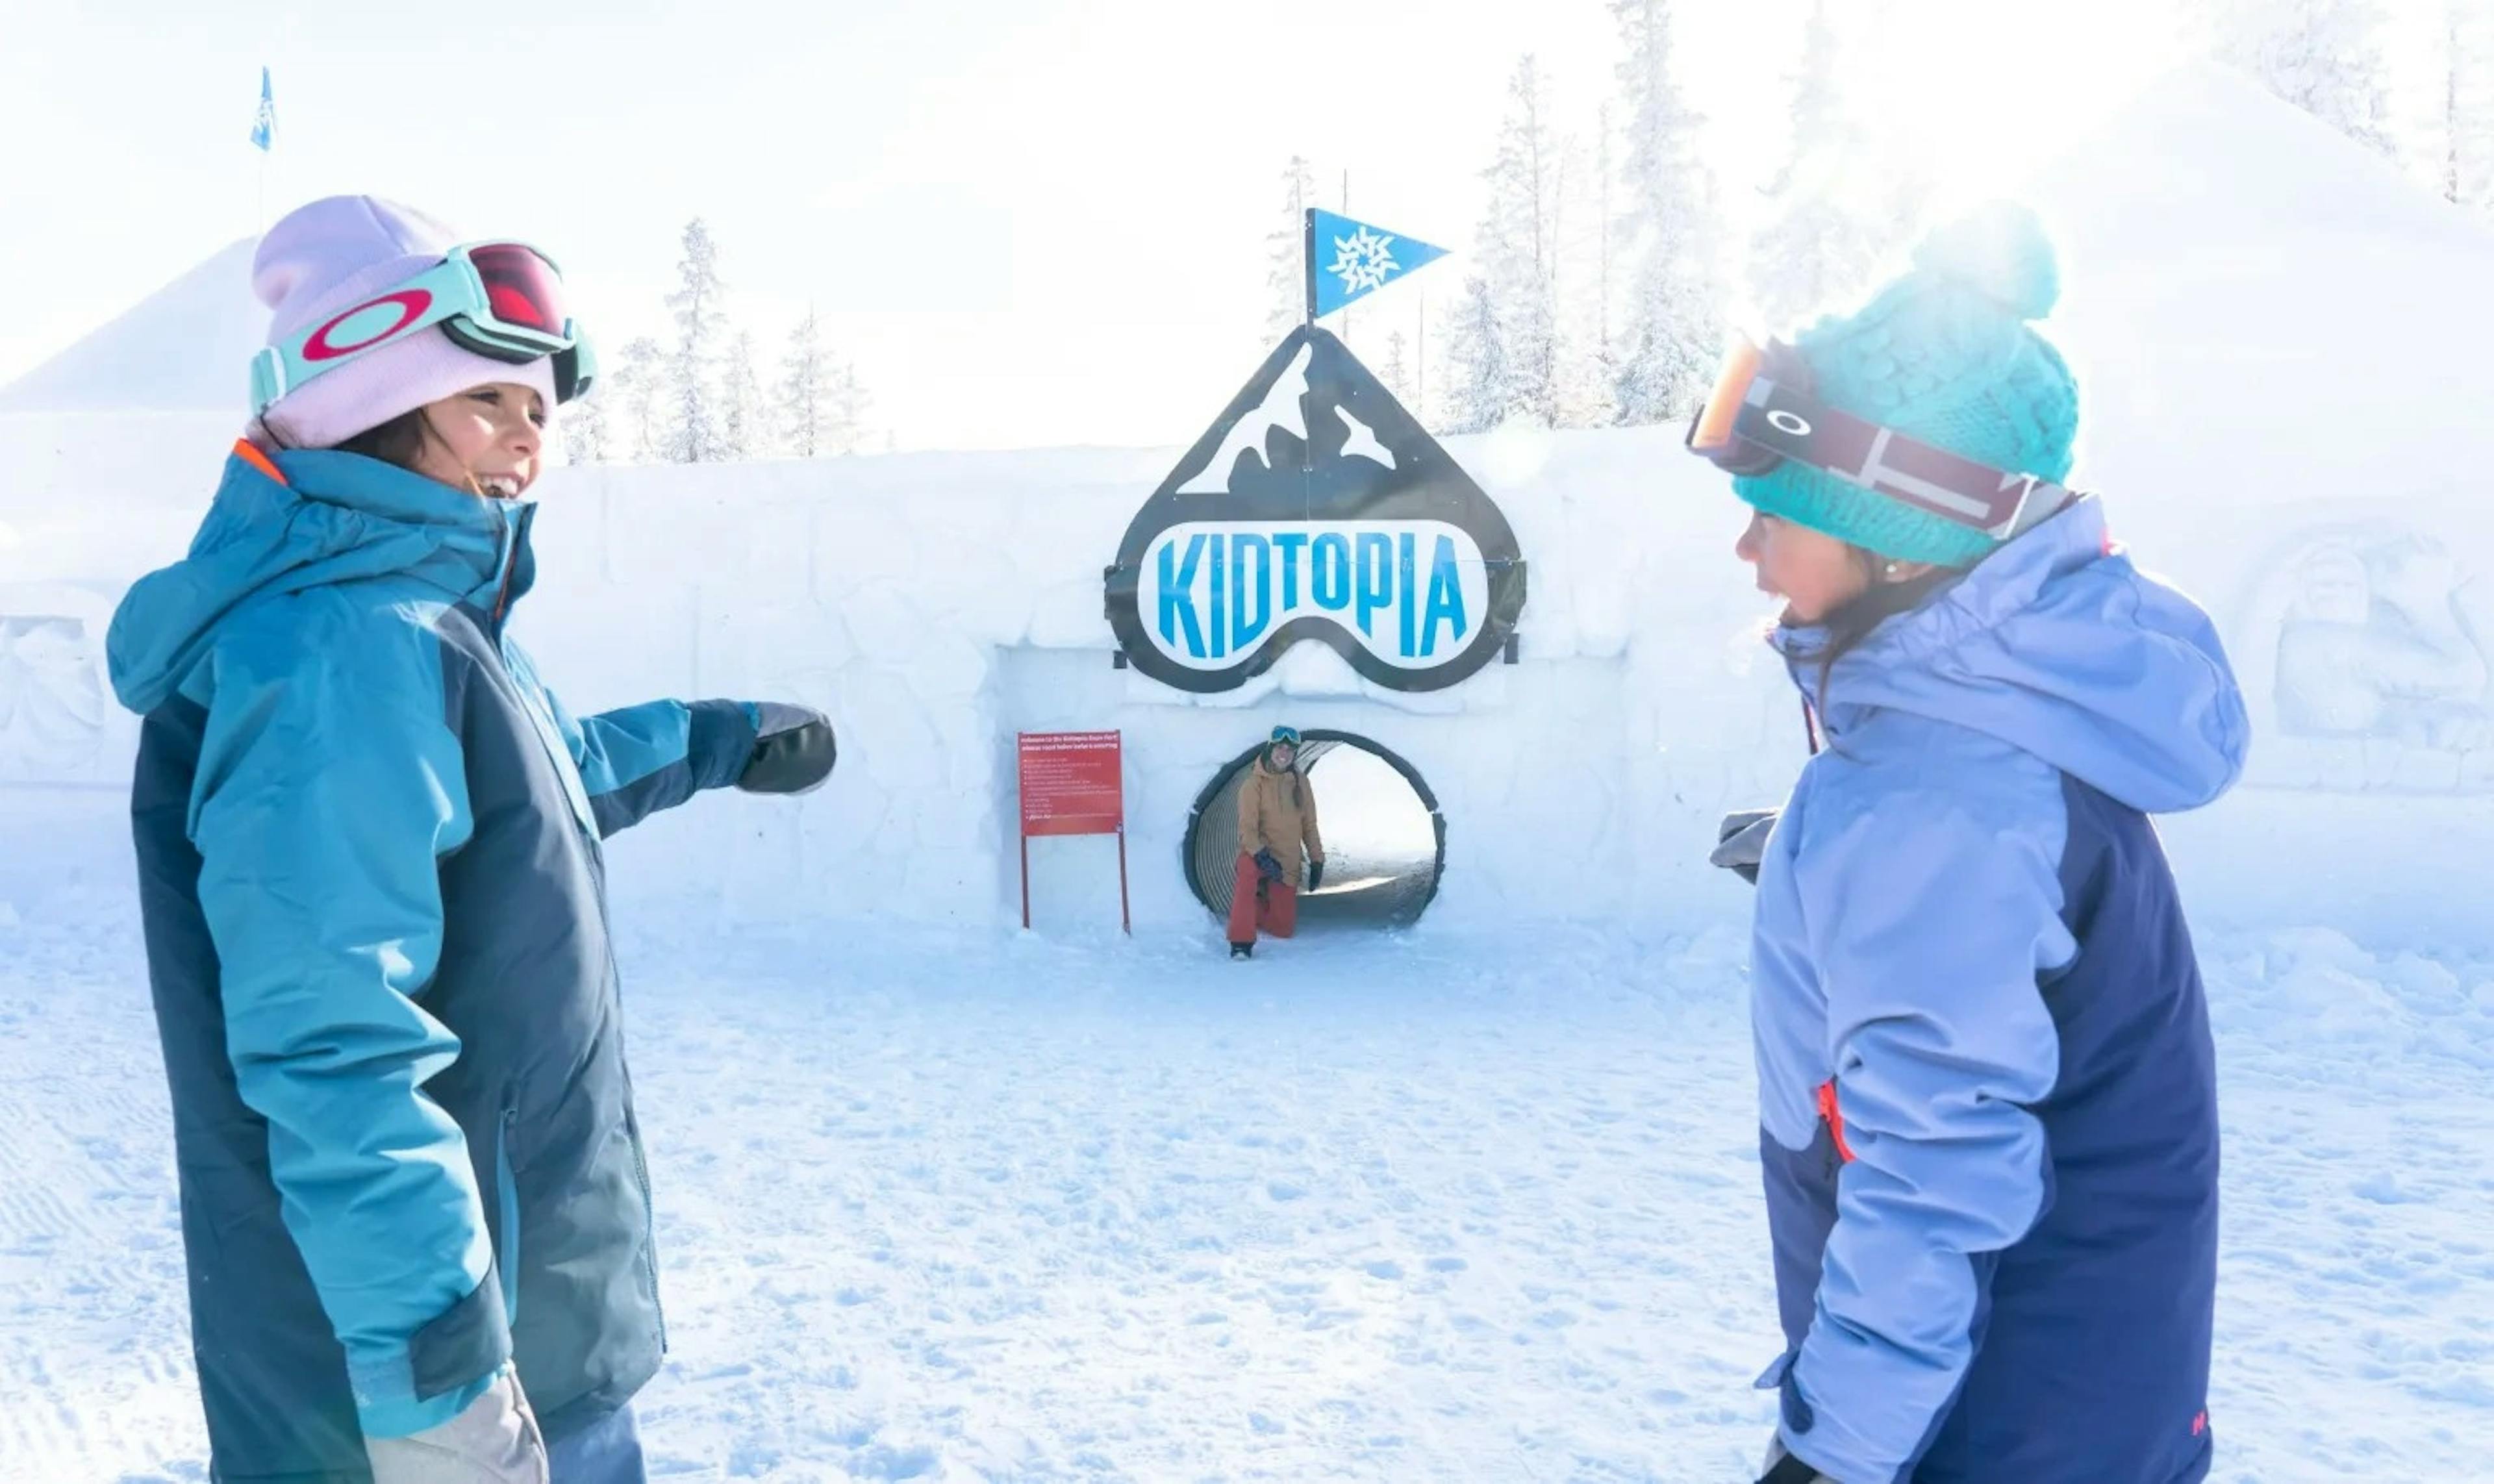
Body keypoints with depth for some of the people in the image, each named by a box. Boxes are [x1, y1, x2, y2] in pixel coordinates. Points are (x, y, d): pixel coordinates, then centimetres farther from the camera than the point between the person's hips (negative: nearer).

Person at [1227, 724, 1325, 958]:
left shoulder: (1301, 783, 3)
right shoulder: (1254, 783, -10)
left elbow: (1309, 825, 10)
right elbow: (1247, 826, -16)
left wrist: (1317, 860, 6)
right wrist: (1260, 854, -31)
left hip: (1289, 863, 4)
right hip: (1258, 853, -4)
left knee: (1284, 928, 5)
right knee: (1249, 871, -41)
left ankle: (1254, 905, 38)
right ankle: (1241, 943, -33)